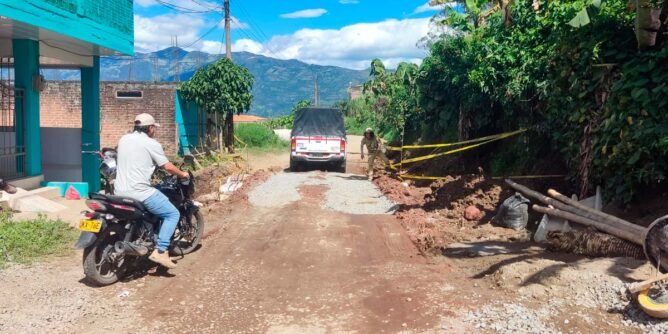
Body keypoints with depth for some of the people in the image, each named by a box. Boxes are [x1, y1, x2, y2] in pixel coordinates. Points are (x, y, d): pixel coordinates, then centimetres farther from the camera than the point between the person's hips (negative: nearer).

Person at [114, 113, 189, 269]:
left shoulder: (123, 139, 14)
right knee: (172, 214, -1)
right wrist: (183, 174, 12)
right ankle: (160, 251, -11)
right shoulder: (152, 143, -7)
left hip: (120, 191, 8)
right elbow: (168, 167, -6)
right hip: (140, 191, -8)